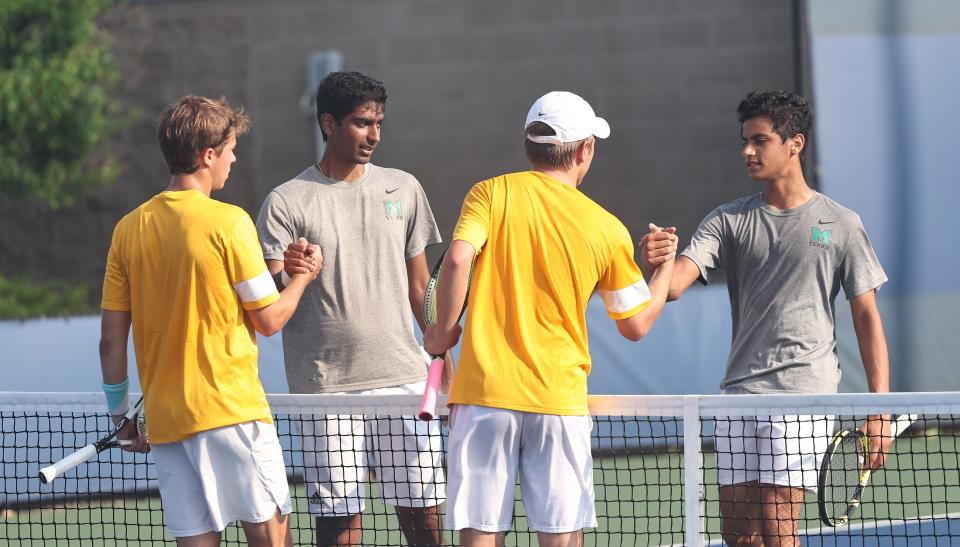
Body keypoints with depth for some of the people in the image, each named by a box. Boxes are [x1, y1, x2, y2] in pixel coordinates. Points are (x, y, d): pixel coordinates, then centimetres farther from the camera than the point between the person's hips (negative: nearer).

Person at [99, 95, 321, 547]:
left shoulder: (129, 229, 6)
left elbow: (111, 337, 7)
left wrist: (120, 414, 18)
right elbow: (268, 319, -5)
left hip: (165, 420, 5)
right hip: (231, 409, -5)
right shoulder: (228, 222, -9)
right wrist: (302, 277, 14)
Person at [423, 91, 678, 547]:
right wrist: (664, 267, 28)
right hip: (560, 404, 0)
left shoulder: (492, 194, 0)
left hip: (485, 394, 0)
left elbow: (458, 259, -17)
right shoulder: (608, 230, 3)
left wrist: (444, 330, -3)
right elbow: (636, 325, 12)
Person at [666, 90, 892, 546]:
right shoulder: (729, 220, 10)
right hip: (739, 392, 4)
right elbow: (675, 283, -4)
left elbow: (867, 316, 4)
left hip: (803, 393, -4)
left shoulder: (841, 224, 3)